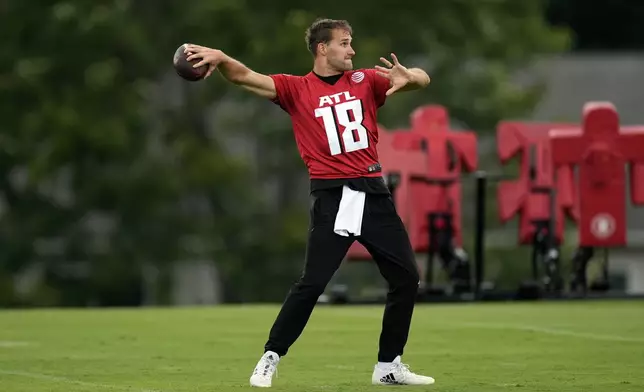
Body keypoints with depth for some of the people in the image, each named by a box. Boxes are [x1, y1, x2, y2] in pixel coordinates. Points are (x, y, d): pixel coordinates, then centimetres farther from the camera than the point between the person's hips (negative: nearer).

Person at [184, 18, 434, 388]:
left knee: (406, 278, 7)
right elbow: (245, 77, -10)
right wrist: (220, 58, -31)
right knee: (313, 282, -13)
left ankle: (389, 365, 20)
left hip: (373, 192, 4)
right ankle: (270, 360, -3)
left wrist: (407, 78, -23)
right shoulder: (296, 89, 1)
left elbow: (422, 78, 2)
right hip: (332, 196, -4)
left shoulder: (366, 80, 9)